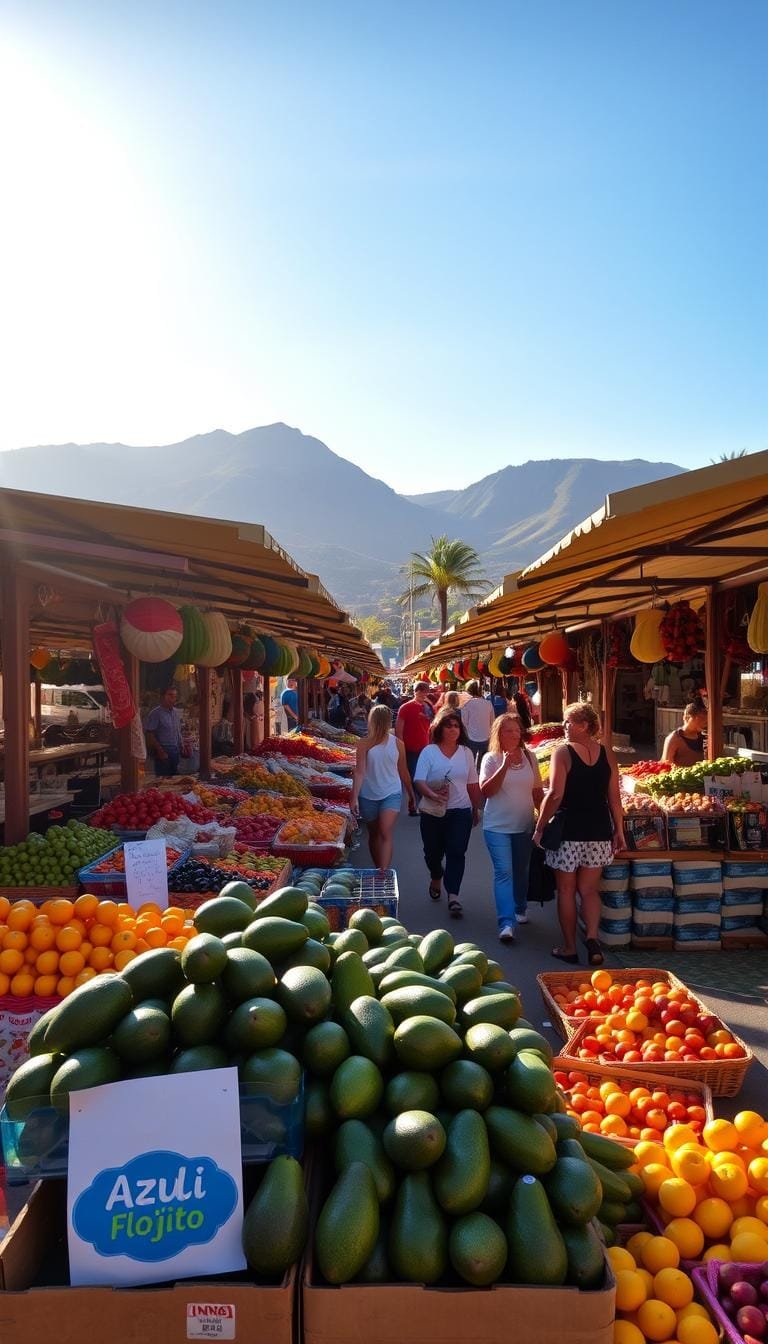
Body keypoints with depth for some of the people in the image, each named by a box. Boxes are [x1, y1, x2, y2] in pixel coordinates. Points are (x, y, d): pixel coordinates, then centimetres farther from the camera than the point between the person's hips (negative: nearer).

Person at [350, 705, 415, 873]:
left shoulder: (397, 743, -3)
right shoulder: (364, 744, -8)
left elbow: (403, 771, 8)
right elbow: (359, 772, -13)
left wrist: (411, 794, 16)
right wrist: (354, 798, -19)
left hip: (391, 794, -1)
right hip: (369, 795, 1)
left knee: (386, 833, -16)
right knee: (374, 834, 15)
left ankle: (384, 872, -21)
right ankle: (379, 870, 32)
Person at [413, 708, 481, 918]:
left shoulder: (466, 752, 5)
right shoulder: (429, 752, -3)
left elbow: (473, 784, 12)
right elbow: (419, 781, -12)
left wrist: (476, 809, 17)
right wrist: (433, 795, -29)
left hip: (460, 811, 1)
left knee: (457, 853, -8)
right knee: (433, 851, 14)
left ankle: (453, 896, -8)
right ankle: (436, 878, 45)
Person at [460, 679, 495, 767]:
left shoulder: (467, 704, -10)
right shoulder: (488, 704, 0)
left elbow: (464, 723, -7)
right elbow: (492, 721, 8)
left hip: (472, 739, -3)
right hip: (486, 739, 3)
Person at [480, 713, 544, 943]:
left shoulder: (529, 757, 5)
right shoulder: (491, 759, -6)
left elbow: (537, 791, 13)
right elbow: (486, 791, -17)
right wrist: (505, 766, -24)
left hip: (524, 825, 4)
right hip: (498, 827, -4)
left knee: (521, 871, 16)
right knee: (504, 872, -11)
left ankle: (520, 909, 37)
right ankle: (506, 923, -13)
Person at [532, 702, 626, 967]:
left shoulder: (563, 751, -10)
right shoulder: (607, 753, 4)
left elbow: (555, 795, -15)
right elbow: (614, 797, 4)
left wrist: (539, 827, -6)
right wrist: (619, 831, 12)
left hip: (569, 830, -4)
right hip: (599, 831, 4)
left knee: (566, 890, 9)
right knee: (589, 888, 14)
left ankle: (570, 948, 16)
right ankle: (592, 938, -5)